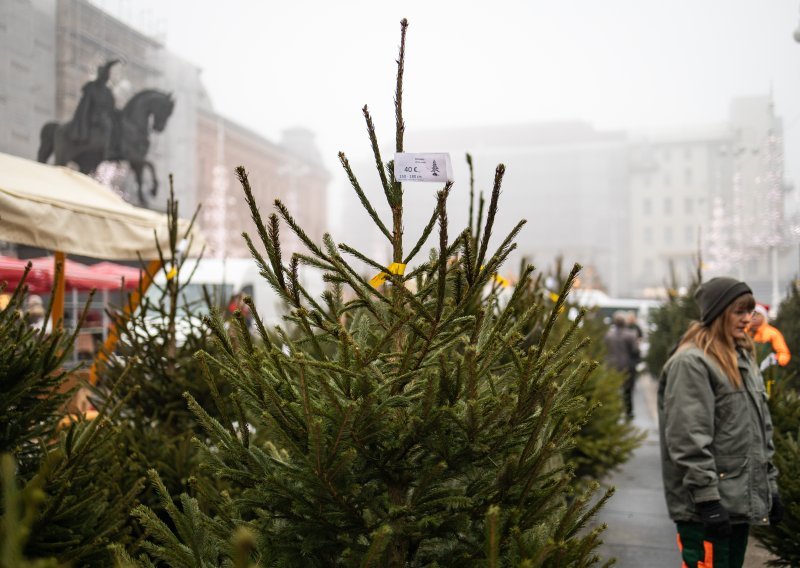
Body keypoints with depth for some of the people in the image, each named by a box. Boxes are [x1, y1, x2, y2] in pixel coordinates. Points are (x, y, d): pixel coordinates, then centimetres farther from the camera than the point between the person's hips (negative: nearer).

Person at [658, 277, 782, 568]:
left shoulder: (743, 358, 14)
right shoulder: (691, 362, -15)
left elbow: (759, 429, 18)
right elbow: (689, 441, -20)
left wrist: (770, 486, 16)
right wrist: (707, 499, -21)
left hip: (740, 500, 9)